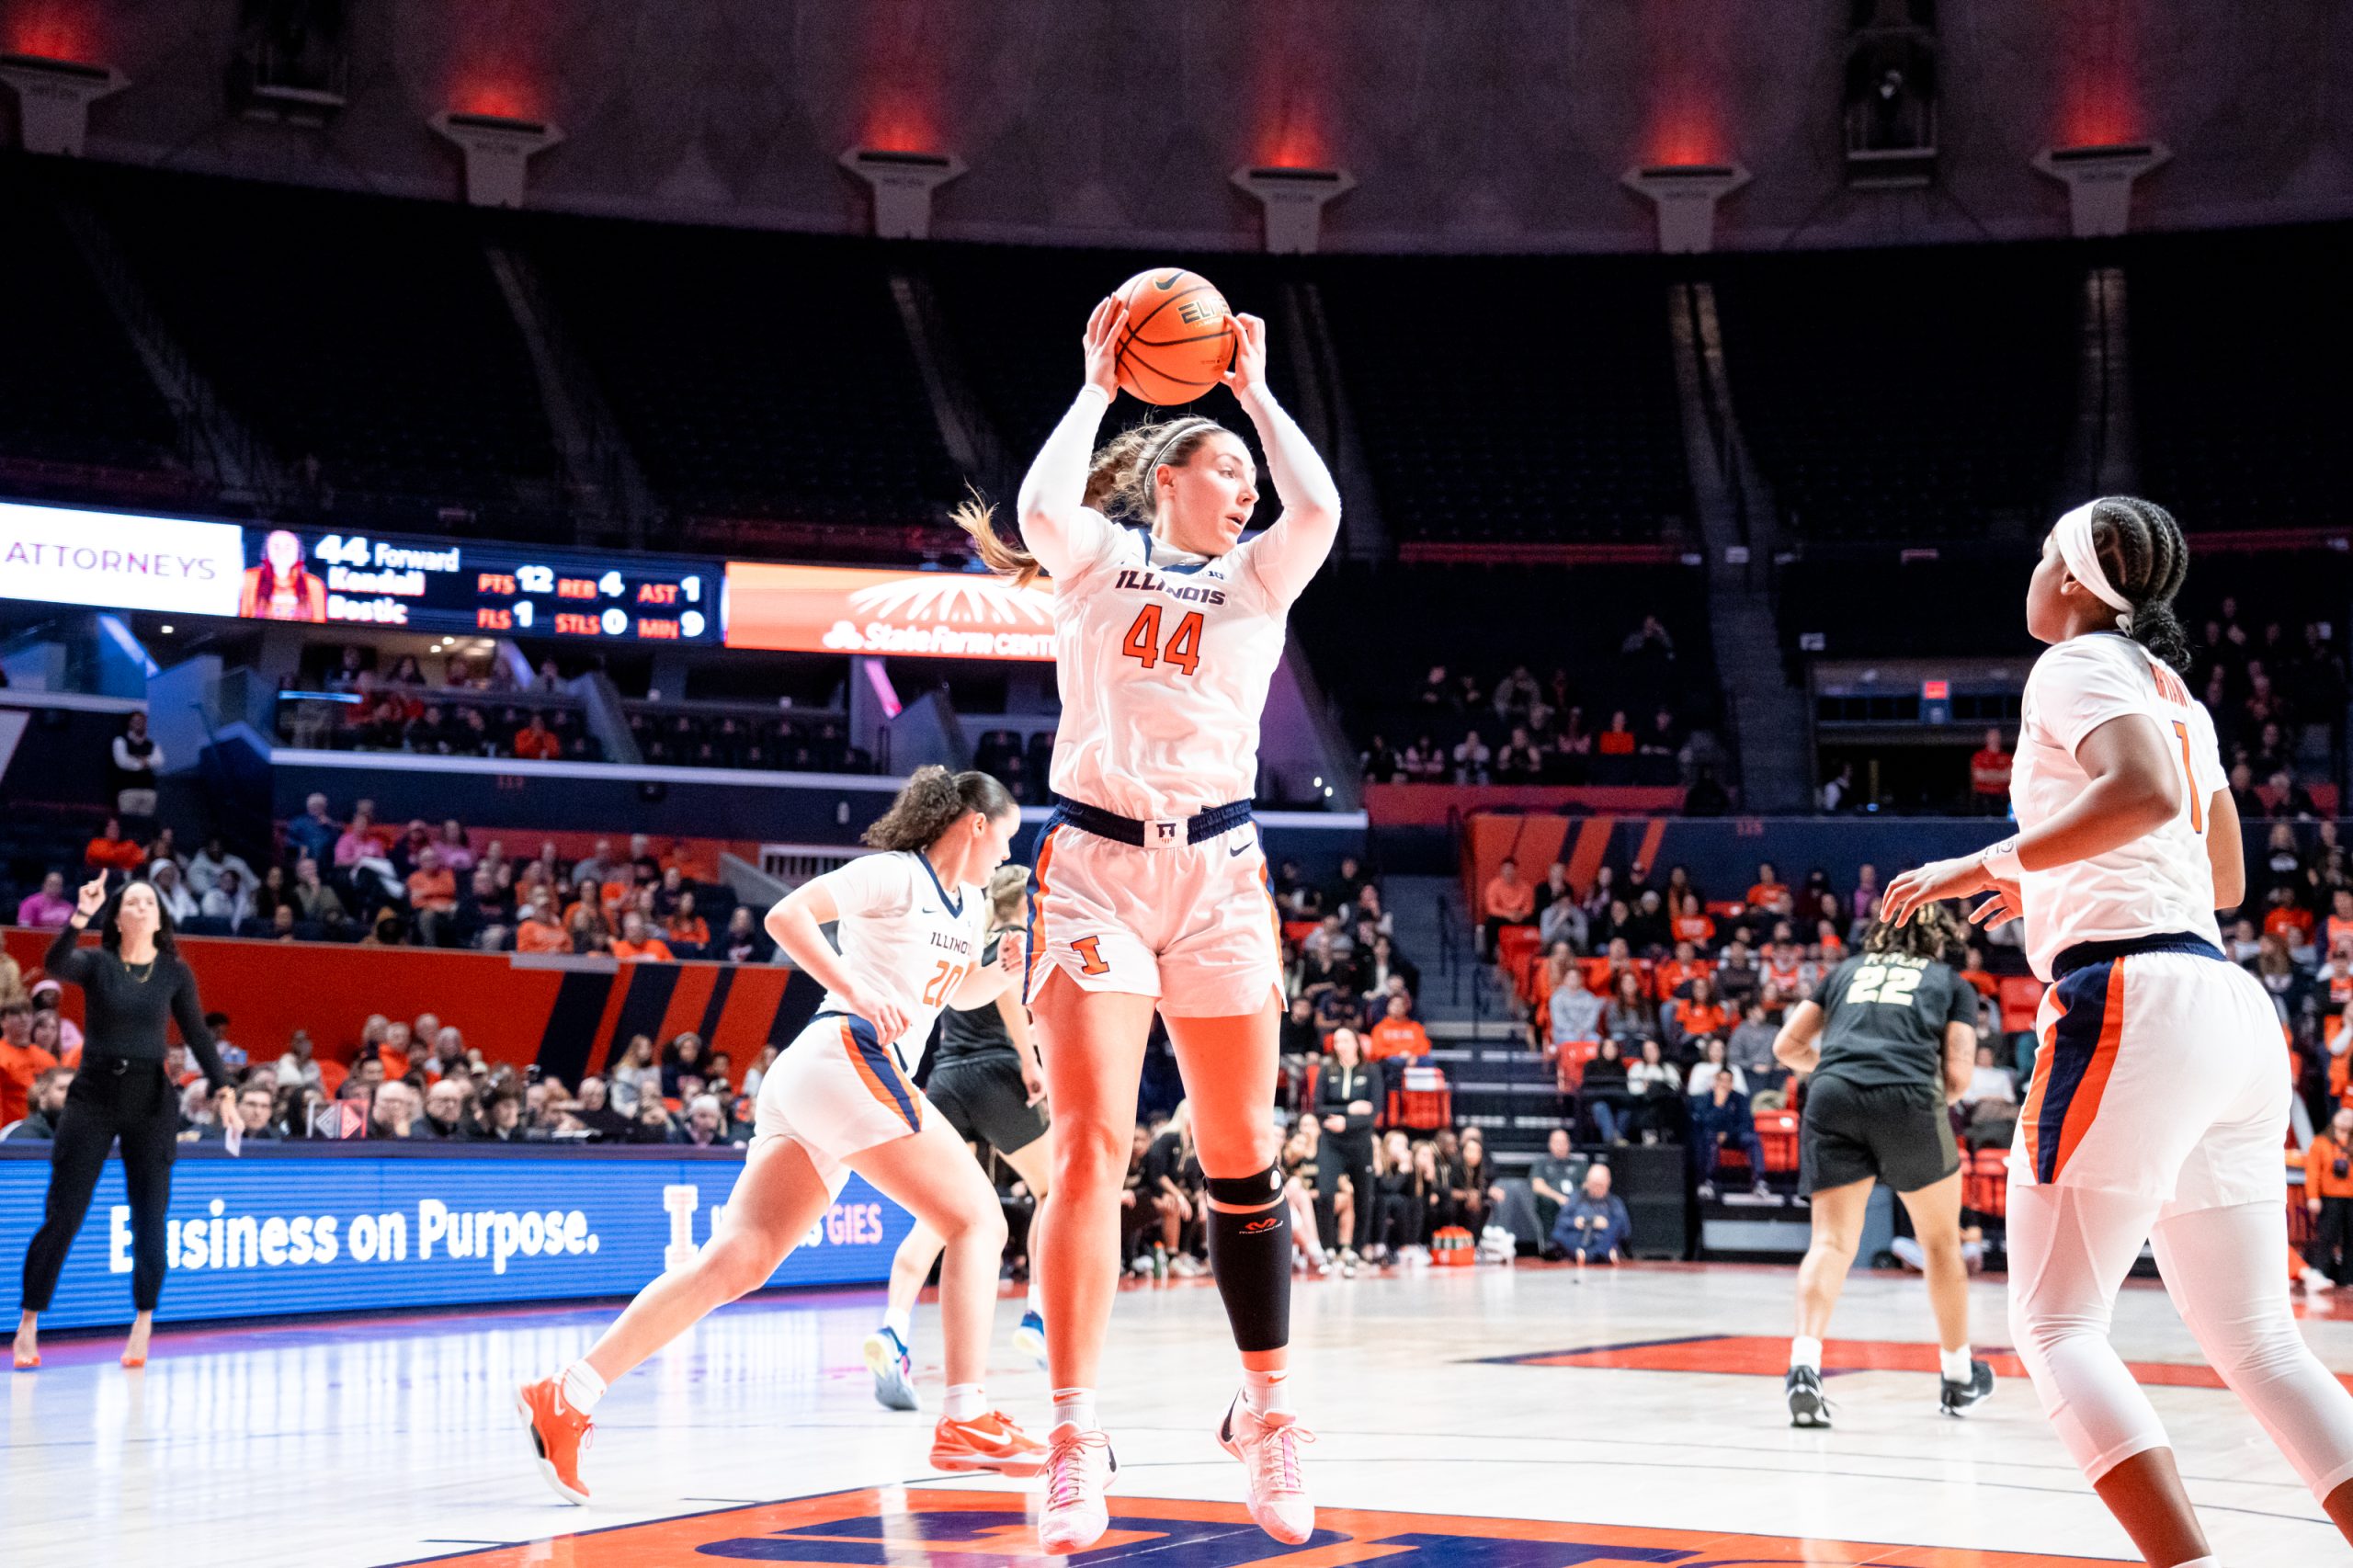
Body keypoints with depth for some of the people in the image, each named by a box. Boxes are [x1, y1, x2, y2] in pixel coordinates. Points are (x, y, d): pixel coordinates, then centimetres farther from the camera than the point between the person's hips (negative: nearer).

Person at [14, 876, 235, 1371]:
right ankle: (28, 1325, 9)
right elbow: (55, 964, -22)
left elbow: (197, 1034, 0)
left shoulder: (175, 973, 4)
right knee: (62, 1216, -2)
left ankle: (142, 1330, 14)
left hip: (151, 1098, 1)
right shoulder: (95, 962, 0)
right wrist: (80, 917, -38)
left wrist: (221, 1087, -14)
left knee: (149, 1219, 1)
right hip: (93, 1094, -1)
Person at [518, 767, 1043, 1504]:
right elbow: (786, 915, -12)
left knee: (738, 1258, -3)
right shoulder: (896, 874, -2)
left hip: (806, 1083, 9)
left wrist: (1005, 971, 19)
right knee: (977, 1217, -5)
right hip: (846, 1058, -9)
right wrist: (856, 991, -20)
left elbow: (962, 992, 41)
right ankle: (966, 1421, -8)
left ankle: (569, 1395, -11)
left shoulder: (970, 907, 25)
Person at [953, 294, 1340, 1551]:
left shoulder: (1256, 584, 14)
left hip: (1218, 870, 3)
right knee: (1089, 1145, -13)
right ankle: (1073, 1436, -13)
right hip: (1095, 862, -3)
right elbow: (1041, 507, -14)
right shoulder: (1096, 558, 9)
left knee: (1242, 1155, 6)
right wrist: (1099, 385, -3)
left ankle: (1265, 1410, 20)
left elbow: (1318, 510, -6)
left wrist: (1257, 394, 5)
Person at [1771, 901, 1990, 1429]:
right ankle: (1958, 1378, 31)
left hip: (1831, 1098, 2)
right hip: (1907, 1097, -1)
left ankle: (1804, 1365, -24)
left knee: (1832, 1241, -1)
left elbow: (1787, 1047, 24)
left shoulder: (1846, 970, 27)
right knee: (1941, 1242, 17)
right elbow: (1957, 1076, 7)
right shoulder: (1953, 983, 21)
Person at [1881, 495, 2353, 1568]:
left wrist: (1988, 867, -13)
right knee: (2255, 1342, 10)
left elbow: (2146, 793, -20)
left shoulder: (2080, 664, 0)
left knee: (2053, 1323, -3)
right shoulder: (2173, 692, 24)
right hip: (2230, 1006, 9)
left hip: (2129, 999, -8)